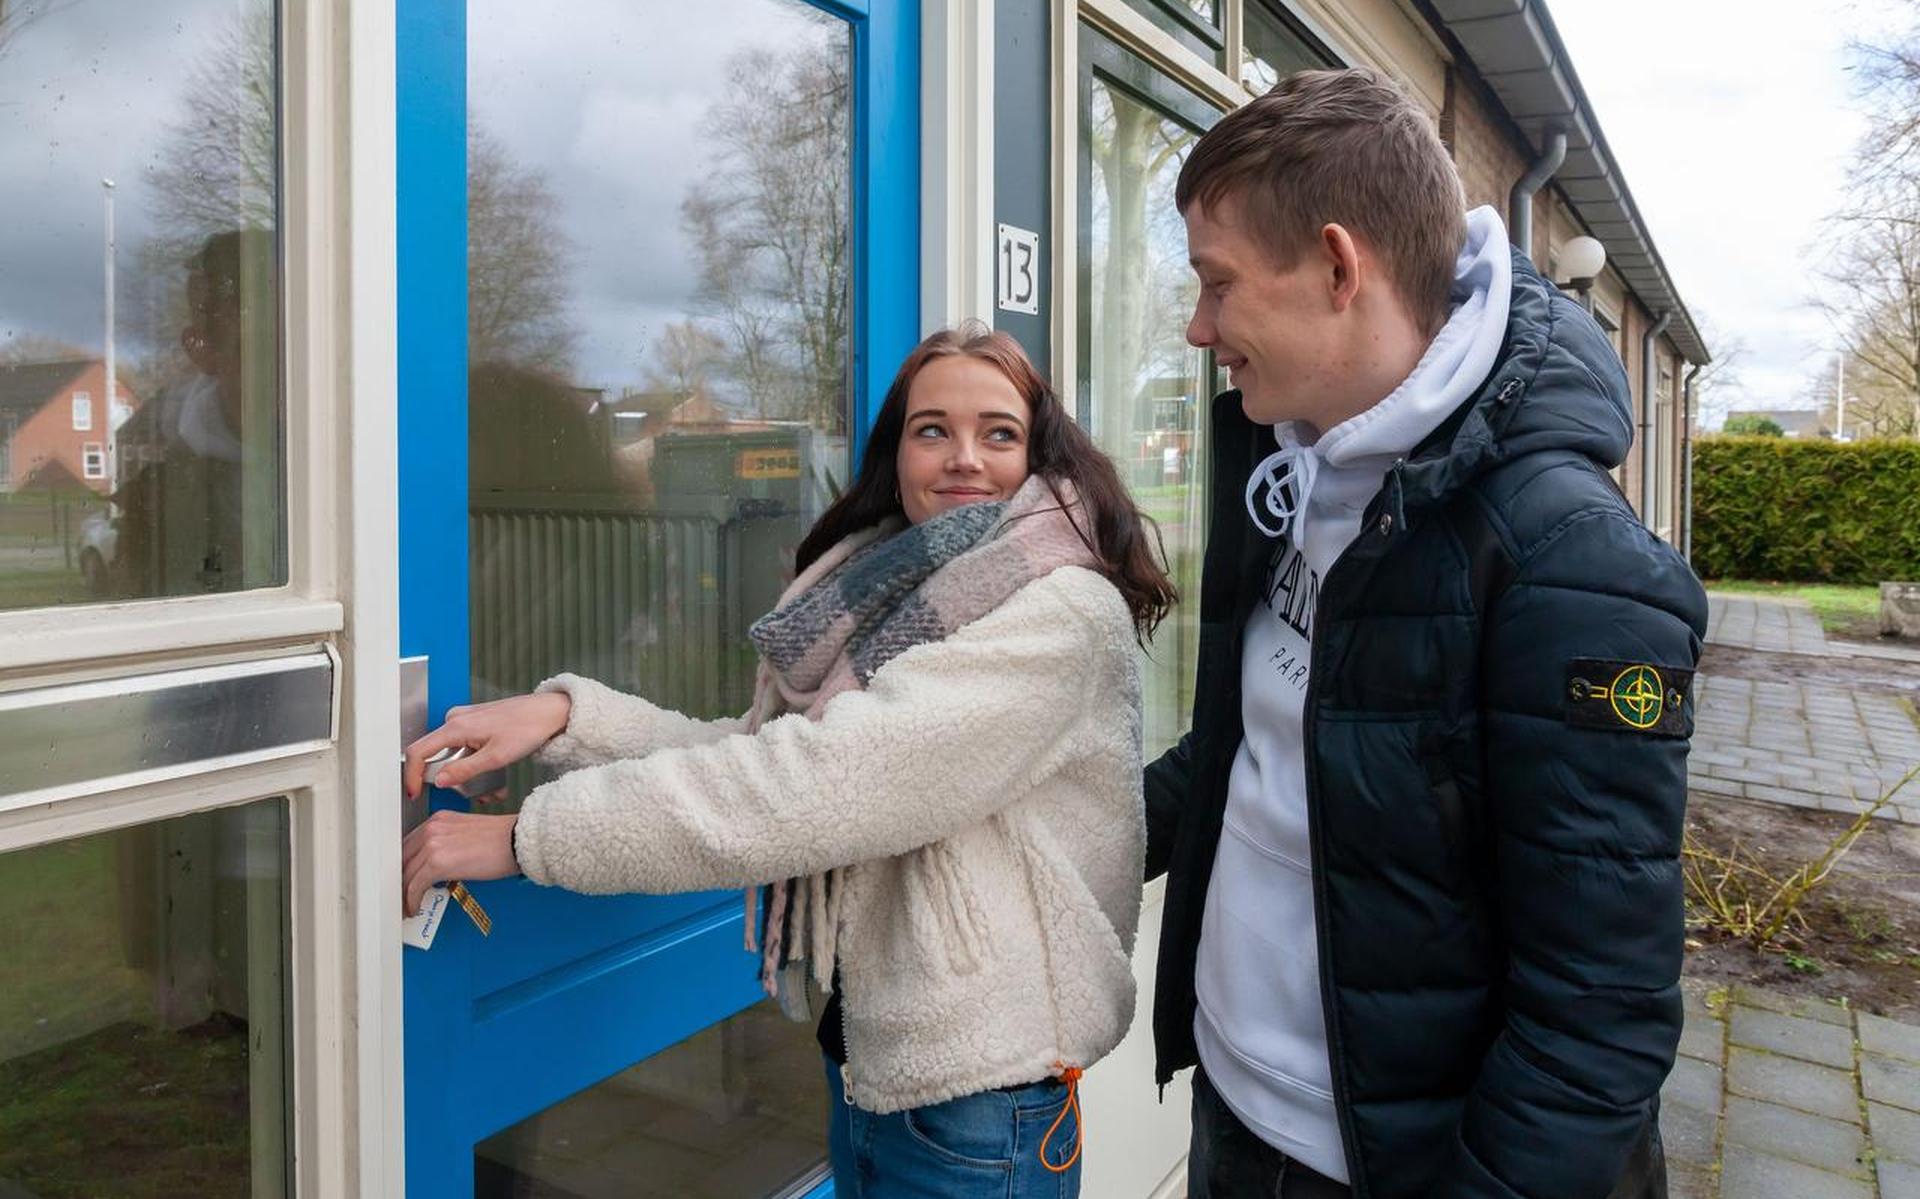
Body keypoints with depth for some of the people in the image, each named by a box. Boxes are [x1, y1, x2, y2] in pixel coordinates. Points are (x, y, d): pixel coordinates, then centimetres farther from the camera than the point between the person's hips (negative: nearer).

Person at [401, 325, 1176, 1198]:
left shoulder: (1067, 612, -20)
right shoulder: (884, 594, 5)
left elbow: (824, 780, -27)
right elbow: (755, 754, -1)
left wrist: (530, 836, -23)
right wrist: (569, 712, -17)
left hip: (977, 1092, -6)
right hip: (864, 1057, 6)